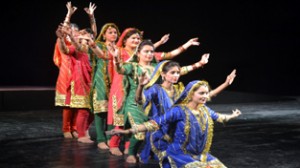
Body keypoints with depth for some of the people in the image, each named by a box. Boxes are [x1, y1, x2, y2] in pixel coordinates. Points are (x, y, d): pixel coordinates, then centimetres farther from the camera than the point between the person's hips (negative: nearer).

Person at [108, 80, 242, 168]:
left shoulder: (204, 109, 3)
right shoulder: (179, 111, -19)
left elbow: (217, 117, 26)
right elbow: (155, 123, -24)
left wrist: (232, 116, 43)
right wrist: (128, 131, -31)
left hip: (201, 155, 8)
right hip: (181, 156, -8)